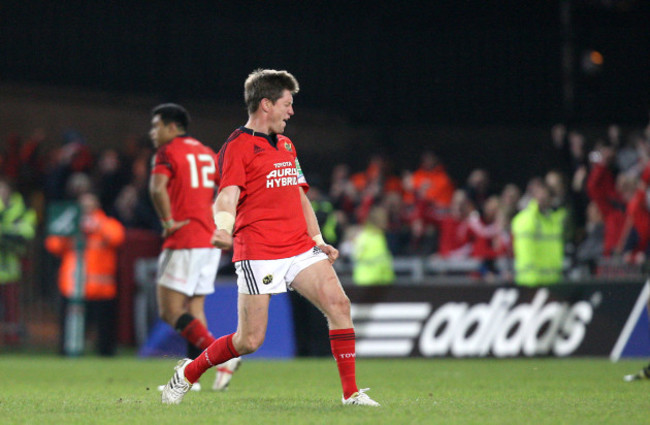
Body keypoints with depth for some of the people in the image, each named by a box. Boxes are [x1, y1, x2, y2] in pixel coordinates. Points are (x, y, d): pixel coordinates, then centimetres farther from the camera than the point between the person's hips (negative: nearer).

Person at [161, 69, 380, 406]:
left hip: (300, 248, 7)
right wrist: (223, 229, -37)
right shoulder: (237, 145, -5)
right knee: (249, 340, -5)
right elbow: (227, 195, -18)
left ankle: (351, 393, -9)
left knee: (338, 304, -14)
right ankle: (188, 373, 19)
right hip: (258, 253, -7)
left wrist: (318, 241, 20)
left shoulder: (286, 145, 21)